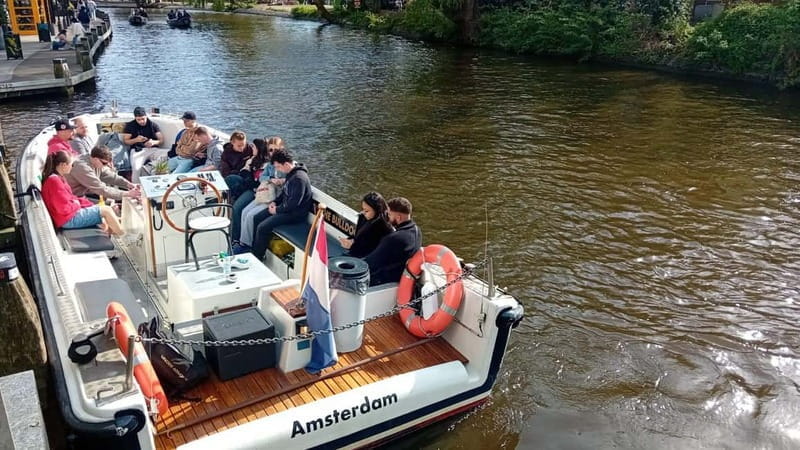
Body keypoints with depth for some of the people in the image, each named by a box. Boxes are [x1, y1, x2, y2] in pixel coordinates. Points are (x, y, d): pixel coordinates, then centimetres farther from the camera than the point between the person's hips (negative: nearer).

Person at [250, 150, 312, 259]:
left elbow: (294, 203, -28)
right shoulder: (291, 173, 4)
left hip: (295, 213, -11)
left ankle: (257, 258, 0)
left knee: (262, 227, -17)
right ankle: (254, 249, 22)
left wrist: (277, 210, -16)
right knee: (257, 218, 11)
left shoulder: (299, 178, -27)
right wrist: (275, 202, 7)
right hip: (286, 207, 11)